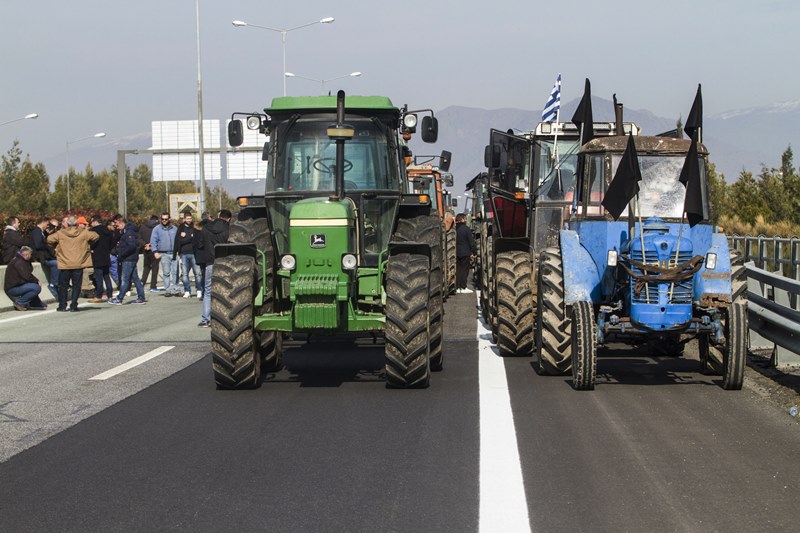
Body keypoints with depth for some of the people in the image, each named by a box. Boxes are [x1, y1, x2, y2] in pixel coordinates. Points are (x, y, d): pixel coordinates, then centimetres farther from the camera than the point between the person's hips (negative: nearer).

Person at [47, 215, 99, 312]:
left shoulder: (61, 234, -3)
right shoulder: (83, 233, -3)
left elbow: (49, 239, -2)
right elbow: (96, 236, 3)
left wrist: (56, 245, 16)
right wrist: (88, 242, 20)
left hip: (65, 264, 0)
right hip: (79, 264, 0)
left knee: (63, 285, 12)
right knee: (76, 286, 5)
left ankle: (62, 305, 13)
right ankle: (73, 306, 1)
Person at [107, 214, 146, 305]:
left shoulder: (129, 231, -17)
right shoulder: (126, 230, 15)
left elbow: (131, 246, -26)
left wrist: (122, 254, -18)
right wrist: (119, 246, 8)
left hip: (128, 259, -10)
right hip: (132, 258, 10)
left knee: (125, 279, -5)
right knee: (135, 278, 11)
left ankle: (119, 299, -1)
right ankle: (141, 298, 14)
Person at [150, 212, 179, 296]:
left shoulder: (174, 228, 13)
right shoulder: (157, 229, 6)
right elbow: (153, 241, 2)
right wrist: (155, 252, -8)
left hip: (174, 253, 2)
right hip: (164, 254, -2)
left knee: (175, 272, -2)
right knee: (166, 273, -2)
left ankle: (175, 289, 3)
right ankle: (167, 290, 2)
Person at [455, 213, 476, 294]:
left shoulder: (454, 229, 5)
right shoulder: (466, 229, -10)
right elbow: (471, 241, -10)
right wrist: (474, 252, -4)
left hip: (457, 253, 5)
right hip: (465, 253, -5)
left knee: (458, 270, 9)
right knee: (464, 270, -1)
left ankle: (457, 287, 8)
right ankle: (463, 288, -2)